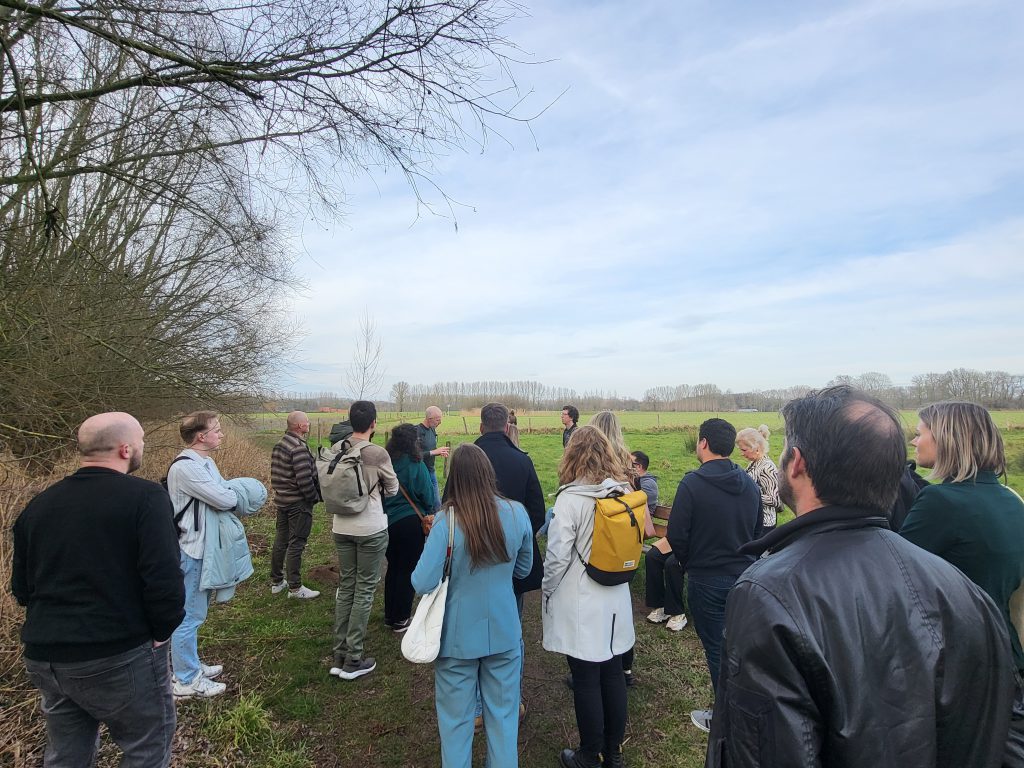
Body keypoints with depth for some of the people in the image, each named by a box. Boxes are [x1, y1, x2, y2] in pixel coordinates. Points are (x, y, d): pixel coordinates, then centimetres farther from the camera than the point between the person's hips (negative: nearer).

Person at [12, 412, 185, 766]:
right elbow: (164, 581, -22)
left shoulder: (38, 504, 6)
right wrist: (161, 631, -6)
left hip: (44, 657, 7)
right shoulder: (145, 497, -15)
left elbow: (22, 588, 12)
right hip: (120, 657, -7)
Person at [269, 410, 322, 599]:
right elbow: (305, 479, -25)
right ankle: (295, 588, 8)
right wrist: (315, 497, -11)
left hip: (281, 501, 9)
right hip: (299, 503, -9)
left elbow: (276, 474, 14)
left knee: (281, 541, 17)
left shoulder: (279, 445, 8)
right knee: (296, 544, -1)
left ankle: (276, 582, 29)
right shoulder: (299, 447, -22)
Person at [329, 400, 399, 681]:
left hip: (341, 527, 5)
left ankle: (339, 657, 24)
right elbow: (392, 489, -2)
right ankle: (353, 661, 14)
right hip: (371, 528, -5)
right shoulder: (378, 454, -16)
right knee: (364, 591, 6)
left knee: (345, 587, 16)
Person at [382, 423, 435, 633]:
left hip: (388, 522, 5)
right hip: (411, 522, -5)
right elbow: (427, 495, -9)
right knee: (407, 570, 8)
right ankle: (401, 620, 16)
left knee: (393, 568, 19)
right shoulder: (416, 465, -14)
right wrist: (428, 513, 10)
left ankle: (389, 616, 29)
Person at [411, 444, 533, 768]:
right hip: (504, 631, 3)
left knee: (456, 718, 18)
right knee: (503, 713, 21)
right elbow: (523, 569, 3)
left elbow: (422, 584, -19)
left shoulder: (447, 522, -23)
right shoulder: (516, 513, -11)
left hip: (459, 635, -2)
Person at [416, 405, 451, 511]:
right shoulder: (417, 431, -17)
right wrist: (434, 452, -22)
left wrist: (440, 452, 0)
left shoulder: (432, 430, 8)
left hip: (431, 472, 8)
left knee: (437, 505, 13)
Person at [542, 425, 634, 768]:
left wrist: (546, 590, -1)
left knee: (586, 681, 9)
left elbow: (557, 555, -17)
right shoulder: (624, 491, -2)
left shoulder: (571, 497, -20)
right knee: (613, 673, 18)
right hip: (616, 601, 6)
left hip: (581, 605, -6)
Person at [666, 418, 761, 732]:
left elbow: (676, 534, -17)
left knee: (716, 647, 9)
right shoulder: (749, 484, -1)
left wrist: (689, 564, 1)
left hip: (707, 579, -5)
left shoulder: (693, 483, -20)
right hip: (745, 574, 5)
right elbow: (758, 530, 8)